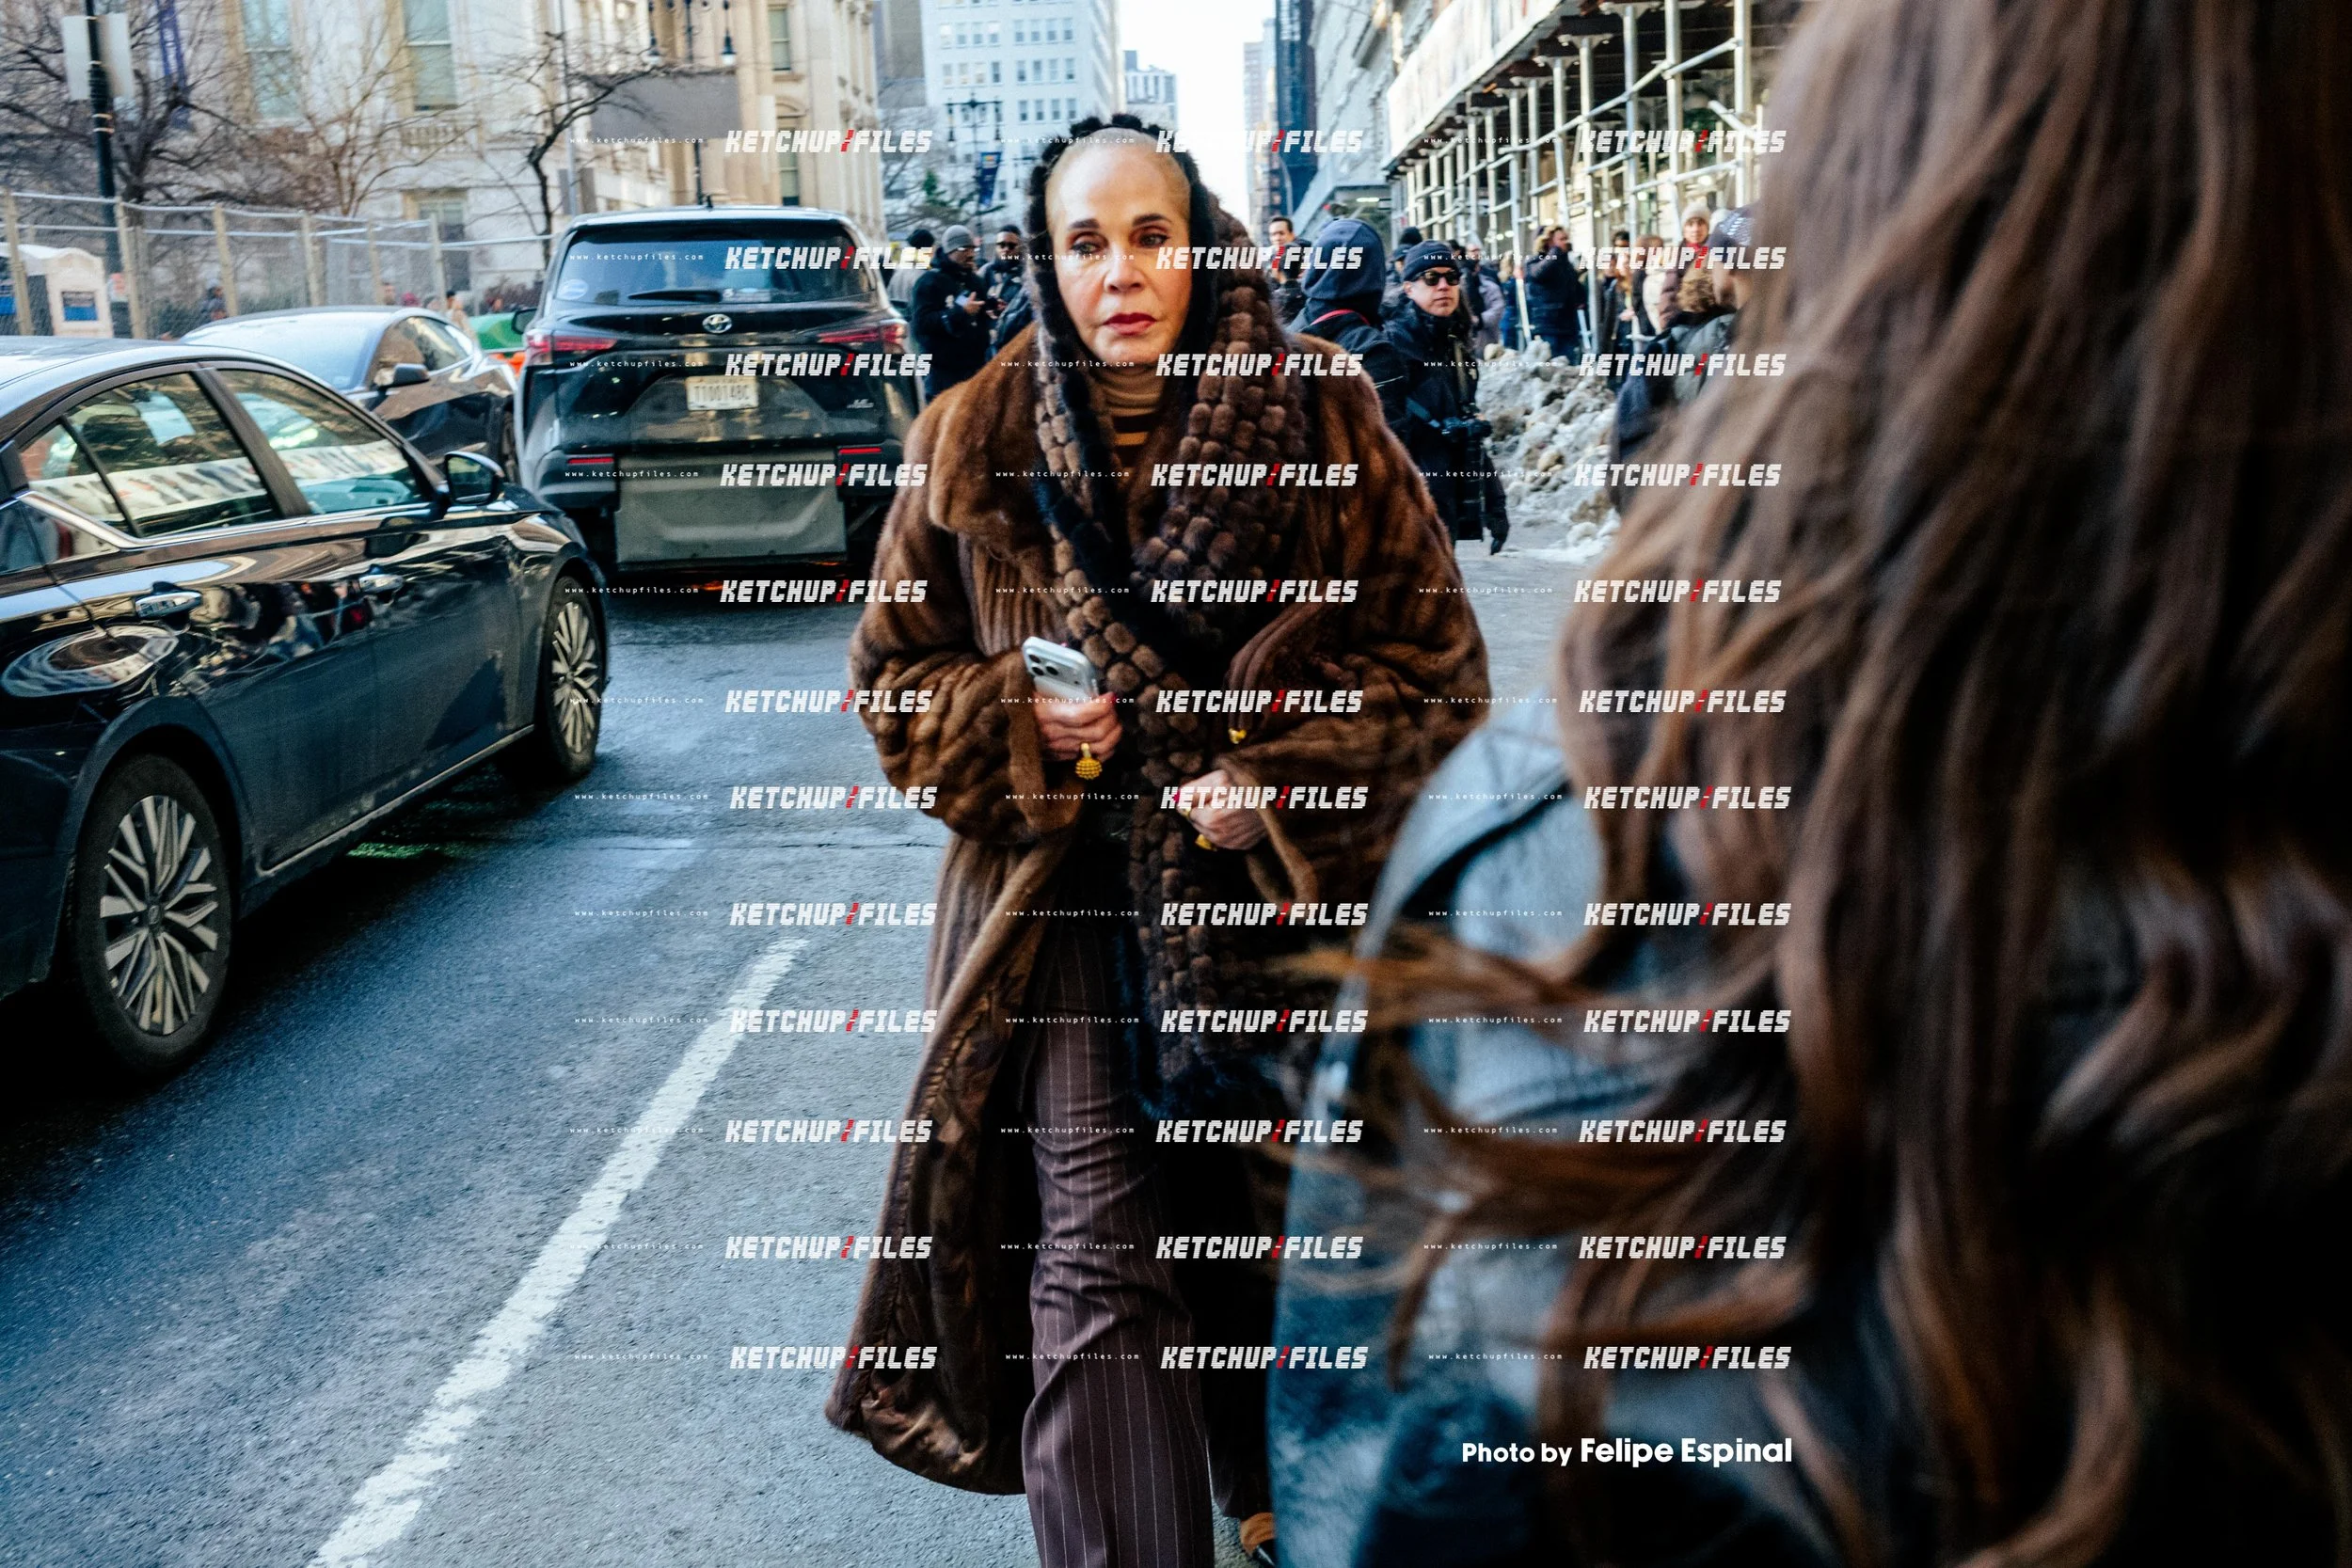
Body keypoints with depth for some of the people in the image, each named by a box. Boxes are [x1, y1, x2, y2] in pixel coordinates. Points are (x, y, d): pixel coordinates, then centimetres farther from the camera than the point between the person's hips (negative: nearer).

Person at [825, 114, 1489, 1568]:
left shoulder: (1321, 417, -2)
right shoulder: (977, 442, 3)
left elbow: (1435, 656, 0)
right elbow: (896, 672, 11)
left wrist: (1276, 777, -12)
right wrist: (1015, 723, -9)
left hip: (1286, 900, 0)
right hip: (1064, 913, 0)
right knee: (1093, 1272, -5)